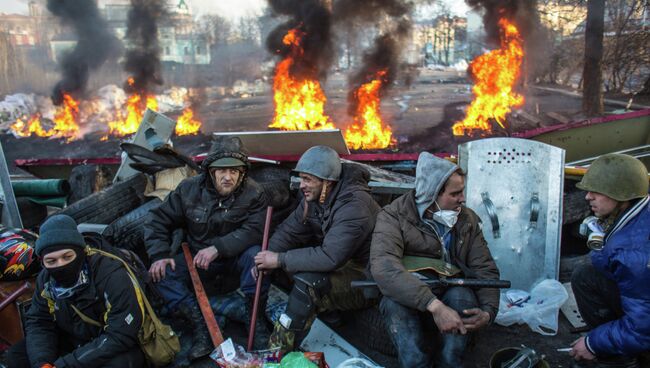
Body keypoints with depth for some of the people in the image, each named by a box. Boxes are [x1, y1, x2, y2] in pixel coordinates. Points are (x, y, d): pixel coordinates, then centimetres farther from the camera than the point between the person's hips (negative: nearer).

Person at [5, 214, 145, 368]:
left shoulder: (112, 275, -28)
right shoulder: (46, 279, -8)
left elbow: (120, 336, -29)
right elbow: (38, 322, -1)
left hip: (116, 349, -6)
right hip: (74, 343, 7)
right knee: (16, 356, -6)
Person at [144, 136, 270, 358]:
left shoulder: (253, 193, -14)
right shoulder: (189, 189, -8)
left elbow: (253, 231, -24)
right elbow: (159, 221, -4)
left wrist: (217, 248, -34)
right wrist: (159, 255, -19)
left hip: (235, 256, -2)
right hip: (197, 258, 2)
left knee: (256, 254, -34)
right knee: (161, 273, -22)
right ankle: (200, 324, -20)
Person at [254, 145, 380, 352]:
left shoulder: (353, 206, -28)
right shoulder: (314, 196, -1)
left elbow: (330, 257, -35)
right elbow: (289, 230, 4)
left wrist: (280, 260, -28)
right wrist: (269, 256, -15)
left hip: (364, 278, -9)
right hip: (338, 265, 9)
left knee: (308, 281, -30)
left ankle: (279, 351, -17)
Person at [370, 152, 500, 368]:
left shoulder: (467, 220, 5)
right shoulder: (394, 216, -11)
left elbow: (485, 269, 2)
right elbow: (384, 267, -28)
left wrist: (488, 311, -19)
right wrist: (434, 305, -39)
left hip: (450, 302, 3)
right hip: (406, 304, -3)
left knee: (462, 295, -30)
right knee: (395, 300, -35)